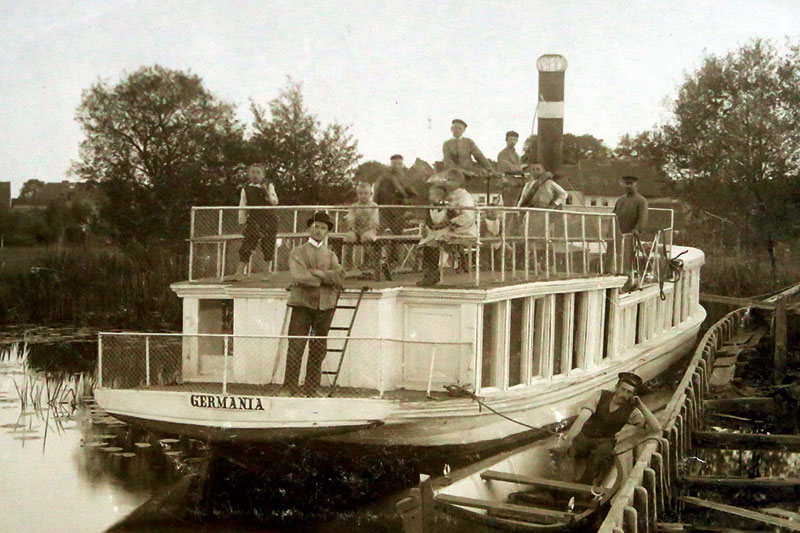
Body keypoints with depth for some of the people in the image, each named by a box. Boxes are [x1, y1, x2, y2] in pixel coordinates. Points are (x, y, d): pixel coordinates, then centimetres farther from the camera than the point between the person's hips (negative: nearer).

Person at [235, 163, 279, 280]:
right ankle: (239, 272, -11)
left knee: (268, 246, 5)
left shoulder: (268, 185, 4)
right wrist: (243, 222, 2)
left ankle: (268, 269, 22)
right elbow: (242, 207, 6)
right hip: (254, 220, -1)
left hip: (269, 219, 1)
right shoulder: (246, 188, 4)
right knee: (247, 246, -9)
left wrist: (267, 193, -21)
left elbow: (275, 201, -4)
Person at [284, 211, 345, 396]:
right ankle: (291, 387, -3)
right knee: (296, 347, -8)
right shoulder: (297, 253, 6)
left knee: (319, 349, 5)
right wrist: (327, 280, -6)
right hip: (302, 304, -4)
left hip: (325, 306, 4)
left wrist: (319, 273, -11)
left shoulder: (331, 256, 18)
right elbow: (299, 277, -12)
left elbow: (339, 276, -1)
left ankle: (311, 389, 10)